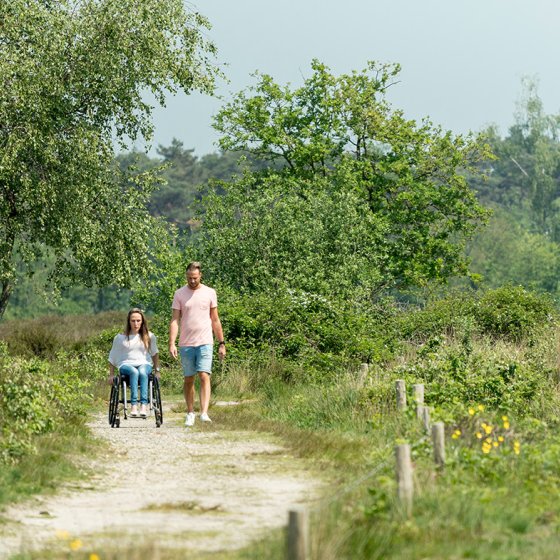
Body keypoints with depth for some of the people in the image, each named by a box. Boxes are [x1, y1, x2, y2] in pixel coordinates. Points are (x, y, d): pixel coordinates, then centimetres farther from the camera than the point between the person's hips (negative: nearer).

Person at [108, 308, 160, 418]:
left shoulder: (149, 336, 13)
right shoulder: (120, 338, 8)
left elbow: (154, 353, 27)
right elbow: (112, 358, 16)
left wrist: (157, 370, 20)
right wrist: (111, 375, 13)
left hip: (144, 364, 1)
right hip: (126, 365, -1)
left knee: (142, 372, -38)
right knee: (134, 372, -38)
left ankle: (144, 405, -49)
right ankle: (134, 405, -50)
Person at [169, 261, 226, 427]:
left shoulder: (209, 293, 6)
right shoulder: (179, 294, 3)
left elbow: (215, 320, 11)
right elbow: (175, 320, -1)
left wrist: (222, 343, 9)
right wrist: (172, 343, -12)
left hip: (205, 343, -1)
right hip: (186, 344, 1)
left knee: (204, 376, -13)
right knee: (188, 379, 7)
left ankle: (204, 413, -22)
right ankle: (190, 413, 18)